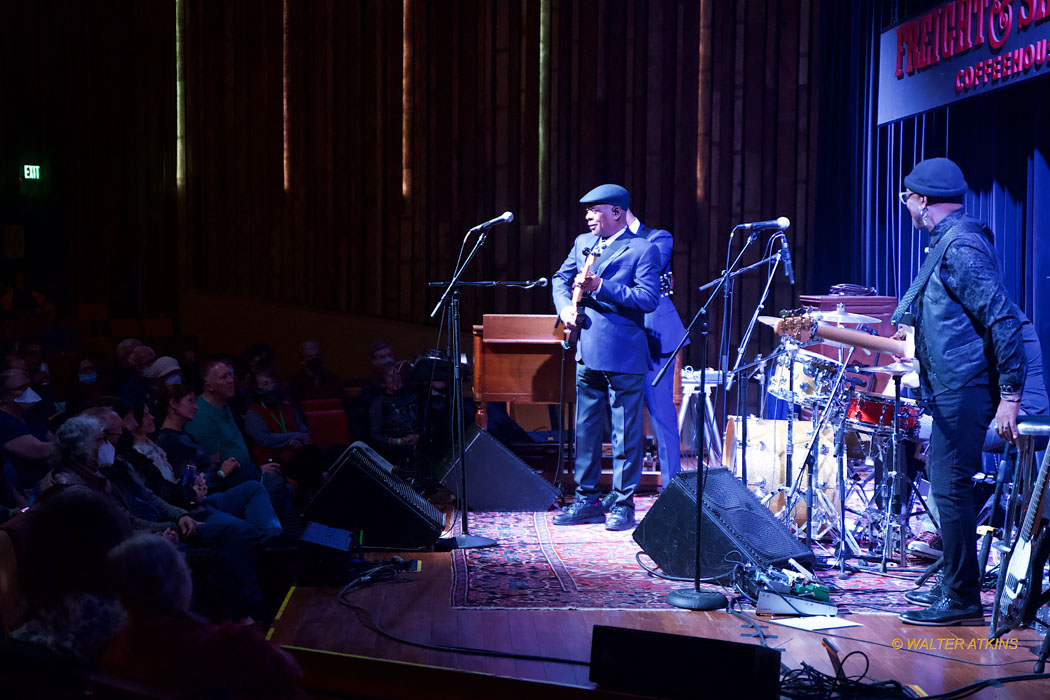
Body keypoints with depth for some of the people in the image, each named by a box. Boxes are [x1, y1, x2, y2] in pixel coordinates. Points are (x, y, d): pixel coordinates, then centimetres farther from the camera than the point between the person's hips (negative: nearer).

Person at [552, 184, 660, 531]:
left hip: (623, 354, -7)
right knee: (585, 428, 12)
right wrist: (565, 305, 1)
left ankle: (623, 505, 8)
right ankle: (587, 500, 22)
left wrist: (600, 286, -21)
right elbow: (561, 278, 22)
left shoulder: (643, 249, -6)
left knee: (625, 433, -1)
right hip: (588, 351, 7)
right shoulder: (583, 242, 14)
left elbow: (648, 299, -15)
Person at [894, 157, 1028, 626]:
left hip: (964, 390, -11)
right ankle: (955, 580, 27)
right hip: (952, 389, 11)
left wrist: (1010, 396, -23)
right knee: (944, 478, 17)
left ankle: (961, 601, -1)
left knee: (949, 487, -8)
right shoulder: (948, 243, 16)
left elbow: (1003, 319, -21)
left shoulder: (961, 247, -16)